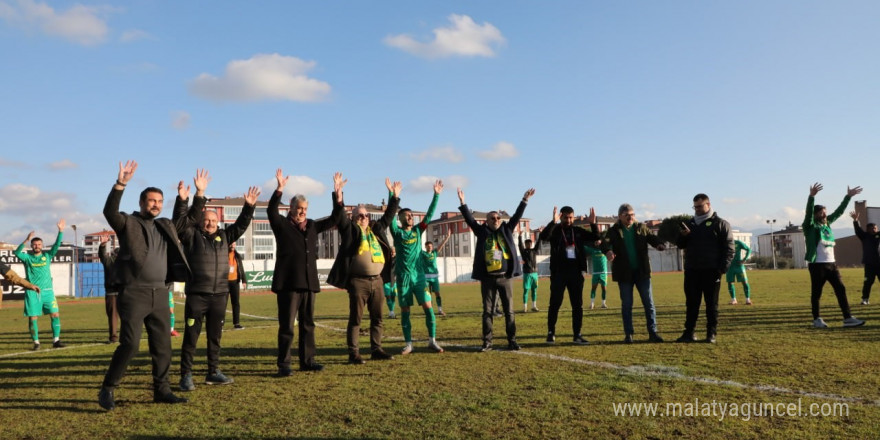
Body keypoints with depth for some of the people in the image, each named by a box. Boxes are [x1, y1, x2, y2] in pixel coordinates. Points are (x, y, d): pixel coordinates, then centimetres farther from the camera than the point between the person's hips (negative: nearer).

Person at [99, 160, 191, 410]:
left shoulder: (166, 226, 16)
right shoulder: (128, 223, -2)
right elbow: (110, 211, -20)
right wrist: (120, 184, -30)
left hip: (159, 294, 6)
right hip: (133, 294, -6)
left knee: (163, 344, 8)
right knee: (130, 344, -11)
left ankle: (161, 390, 19)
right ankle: (107, 389, 6)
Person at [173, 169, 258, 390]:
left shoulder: (224, 236, 12)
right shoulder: (191, 235, 0)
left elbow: (240, 225, 11)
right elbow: (179, 221, -13)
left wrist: (249, 206, -1)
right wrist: (183, 200, -26)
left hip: (220, 295, 4)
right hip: (196, 295, -4)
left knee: (215, 336, 12)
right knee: (191, 337, -1)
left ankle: (213, 372, 22)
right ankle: (186, 376, 5)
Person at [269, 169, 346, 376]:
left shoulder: (312, 226, 15)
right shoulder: (282, 224, 1)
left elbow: (335, 219, 15)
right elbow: (271, 211, -18)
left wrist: (338, 194, 5)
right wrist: (279, 189, -31)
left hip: (309, 283, 6)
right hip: (287, 283, -5)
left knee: (308, 325, 11)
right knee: (286, 326, -2)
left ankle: (307, 361, 20)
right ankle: (283, 365, 5)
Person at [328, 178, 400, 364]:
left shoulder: (376, 229, 17)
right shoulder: (350, 229, 3)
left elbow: (388, 216, 25)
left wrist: (395, 196, 24)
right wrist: (339, 195, -18)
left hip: (377, 280, 6)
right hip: (358, 281, -6)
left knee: (377, 318, 10)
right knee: (355, 318, -1)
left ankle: (376, 350, 19)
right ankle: (353, 353, 5)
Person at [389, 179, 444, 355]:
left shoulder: (417, 230, 9)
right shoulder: (397, 232, 1)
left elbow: (429, 215, 4)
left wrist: (436, 195, -3)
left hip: (419, 275, 2)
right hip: (403, 277, -2)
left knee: (428, 306, -4)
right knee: (405, 310, 3)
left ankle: (432, 341, 3)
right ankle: (408, 344, 10)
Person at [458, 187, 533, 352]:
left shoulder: (506, 230, 10)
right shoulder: (482, 232, 6)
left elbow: (517, 216, 6)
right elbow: (470, 219, 0)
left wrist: (524, 200, 0)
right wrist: (463, 203, -8)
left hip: (505, 277, 1)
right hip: (488, 278, -1)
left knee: (509, 311, 5)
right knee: (487, 311, 4)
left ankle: (512, 341, 12)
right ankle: (487, 342, 10)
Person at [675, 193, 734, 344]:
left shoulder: (720, 224, 1)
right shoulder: (689, 223, 14)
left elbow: (729, 248, -3)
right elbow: (680, 245, 15)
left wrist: (722, 268, -13)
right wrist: (683, 236, -8)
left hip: (711, 271, -4)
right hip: (691, 270, 4)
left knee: (712, 304, 3)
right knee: (691, 303, 6)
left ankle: (711, 334, 9)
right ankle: (689, 333, 10)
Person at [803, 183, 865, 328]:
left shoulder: (827, 223, 15)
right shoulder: (810, 226, -5)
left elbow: (839, 211, 21)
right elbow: (809, 211, -21)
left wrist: (848, 196, 19)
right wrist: (812, 196, -36)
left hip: (831, 264, 7)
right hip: (817, 265, -7)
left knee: (841, 289, 2)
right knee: (816, 293, 1)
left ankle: (848, 318, 4)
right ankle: (817, 319, 11)